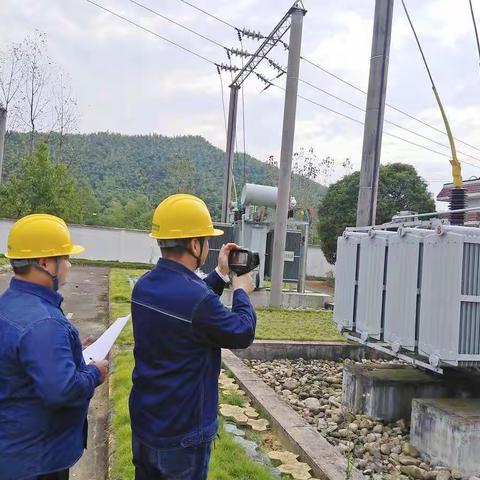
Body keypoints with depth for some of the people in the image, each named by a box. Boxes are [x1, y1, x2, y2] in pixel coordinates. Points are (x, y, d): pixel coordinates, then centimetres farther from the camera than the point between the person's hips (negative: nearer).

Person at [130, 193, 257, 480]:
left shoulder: (145, 286, -3)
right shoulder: (198, 299, -28)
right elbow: (243, 334, -12)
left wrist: (220, 276, 13)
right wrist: (242, 292, 3)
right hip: (182, 435, -7)